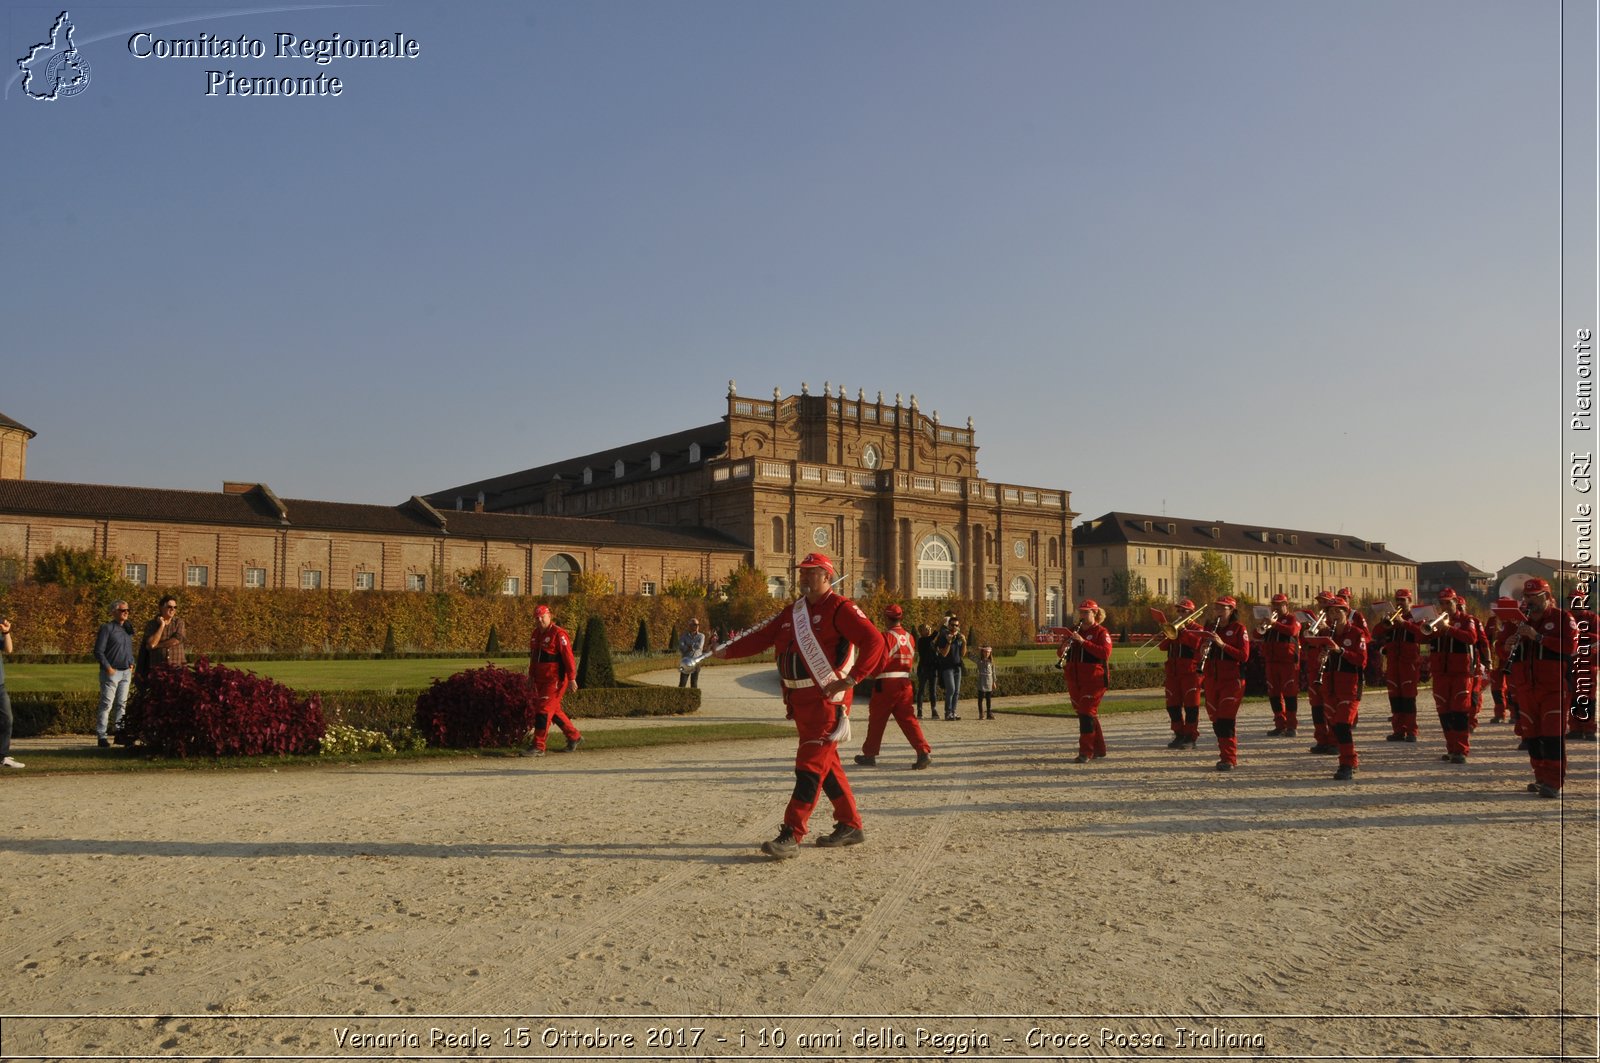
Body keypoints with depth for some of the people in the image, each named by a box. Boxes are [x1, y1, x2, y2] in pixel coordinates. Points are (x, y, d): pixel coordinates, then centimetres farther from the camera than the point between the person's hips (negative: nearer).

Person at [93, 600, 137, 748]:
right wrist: (108, 668, -14)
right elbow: (98, 651, -10)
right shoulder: (107, 628, -7)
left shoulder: (128, 627, 13)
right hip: (111, 672, -6)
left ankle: (120, 732, 12)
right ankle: (101, 736, -2)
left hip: (126, 672, 6)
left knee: (122, 704, 8)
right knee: (107, 704, -5)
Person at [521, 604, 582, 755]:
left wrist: (572, 678, -19)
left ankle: (538, 747, -8)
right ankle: (574, 736, 30)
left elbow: (568, 657, -17)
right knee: (554, 710, 16)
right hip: (540, 680, 9)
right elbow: (533, 657, 22)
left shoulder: (558, 634, -14)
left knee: (544, 710, -11)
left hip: (555, 680, -9)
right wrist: (531, 676, 21)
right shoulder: (536, 634, 13)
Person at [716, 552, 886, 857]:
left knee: (810, 766, -10)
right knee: (826, 764, 14)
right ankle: (850, 826, 25)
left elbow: (874, 640, -16)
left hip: (827, 700, -8)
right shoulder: (792, 612, 16)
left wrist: (852, 679, -19)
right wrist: (727, 652, 6)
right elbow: (761, 638, 15)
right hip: (799, 701, 8)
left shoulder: (840, 608, -8)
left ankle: (791, 836, -9)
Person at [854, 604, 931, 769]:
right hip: (905, 682, 5)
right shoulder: (909, 636, 9)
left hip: (886, 683, -5)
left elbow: (881, 660, -15)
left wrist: (875, 676, 1)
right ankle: (924, 752, -9)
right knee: (907, 719, 5)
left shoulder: (886, 636, -12)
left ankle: (869, 754, 18)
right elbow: (911, 657, 11)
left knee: (877, 718, 8)